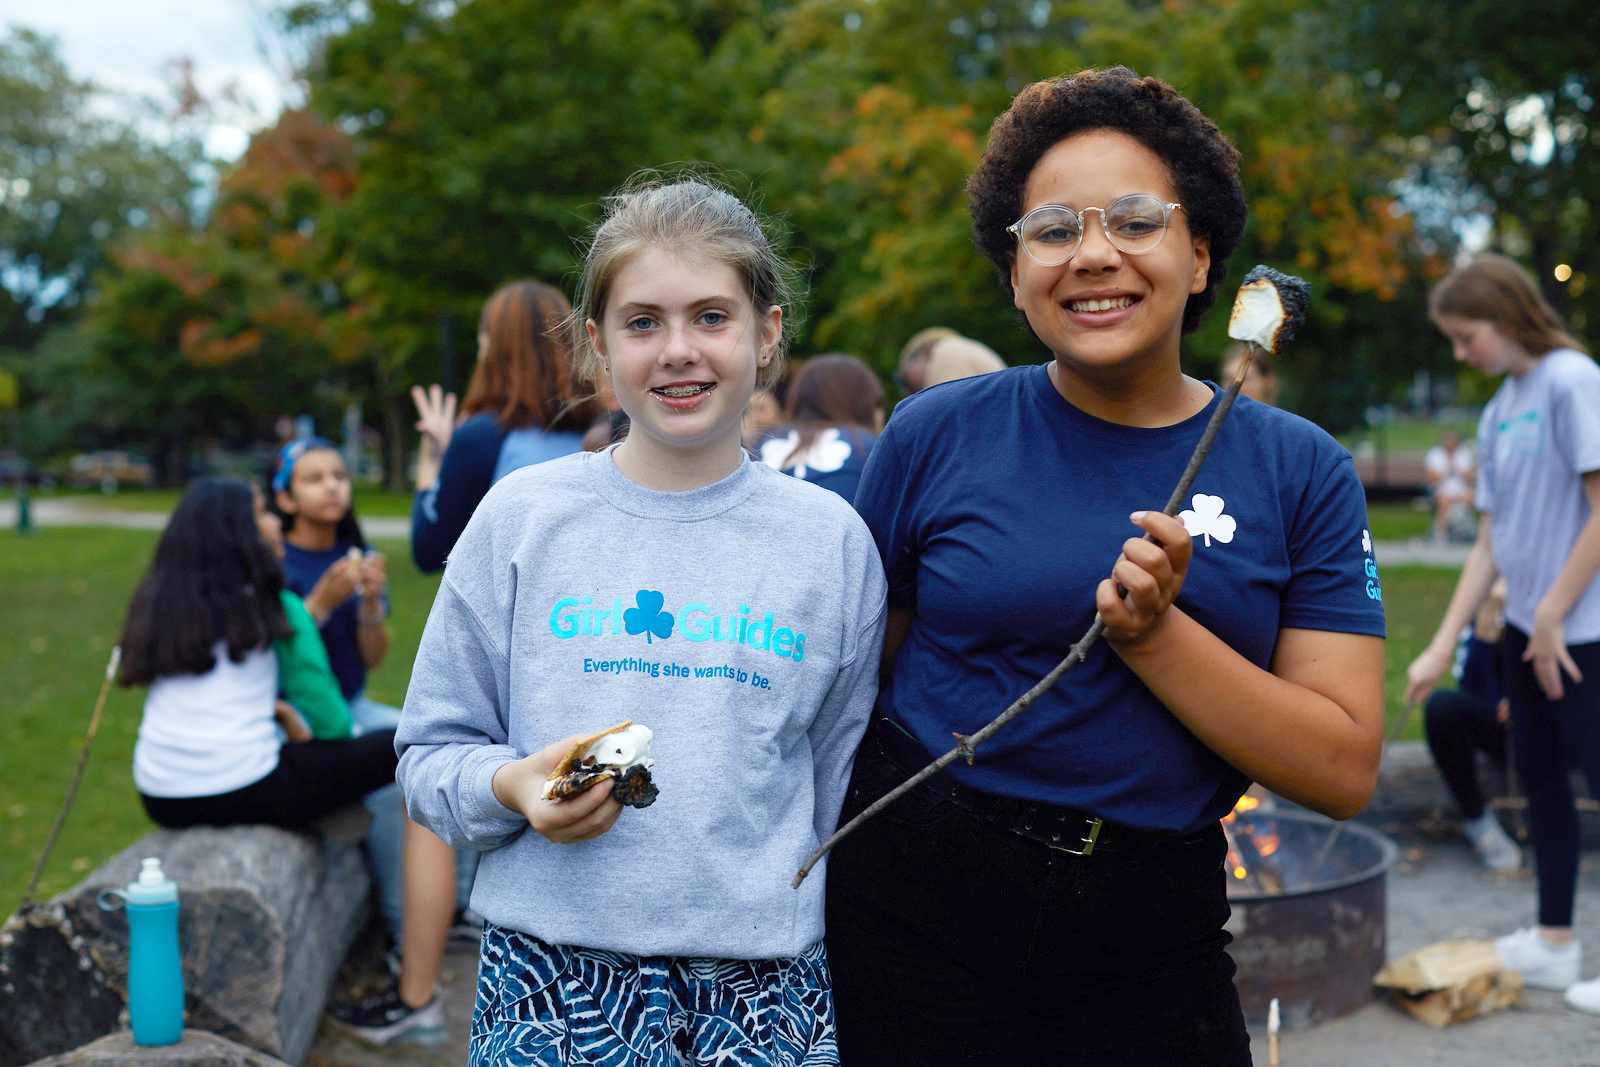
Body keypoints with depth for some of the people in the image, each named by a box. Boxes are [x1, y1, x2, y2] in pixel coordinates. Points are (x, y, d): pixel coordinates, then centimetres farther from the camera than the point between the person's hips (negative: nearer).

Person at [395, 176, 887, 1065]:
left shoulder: (830, 540, 2)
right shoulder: (519, 517, 0)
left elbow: (844, 788, 7)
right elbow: (430, 754, 5)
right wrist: (511, 786, -16)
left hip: (762, 989, 1)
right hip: (552, 982, 0)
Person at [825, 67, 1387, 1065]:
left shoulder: (1303, 473, -2)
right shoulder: (934, 437, -4)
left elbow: (1345, 772, -7)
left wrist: (1151, 635, -18)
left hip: (1154, 941, 1)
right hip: (917, 905, -1)